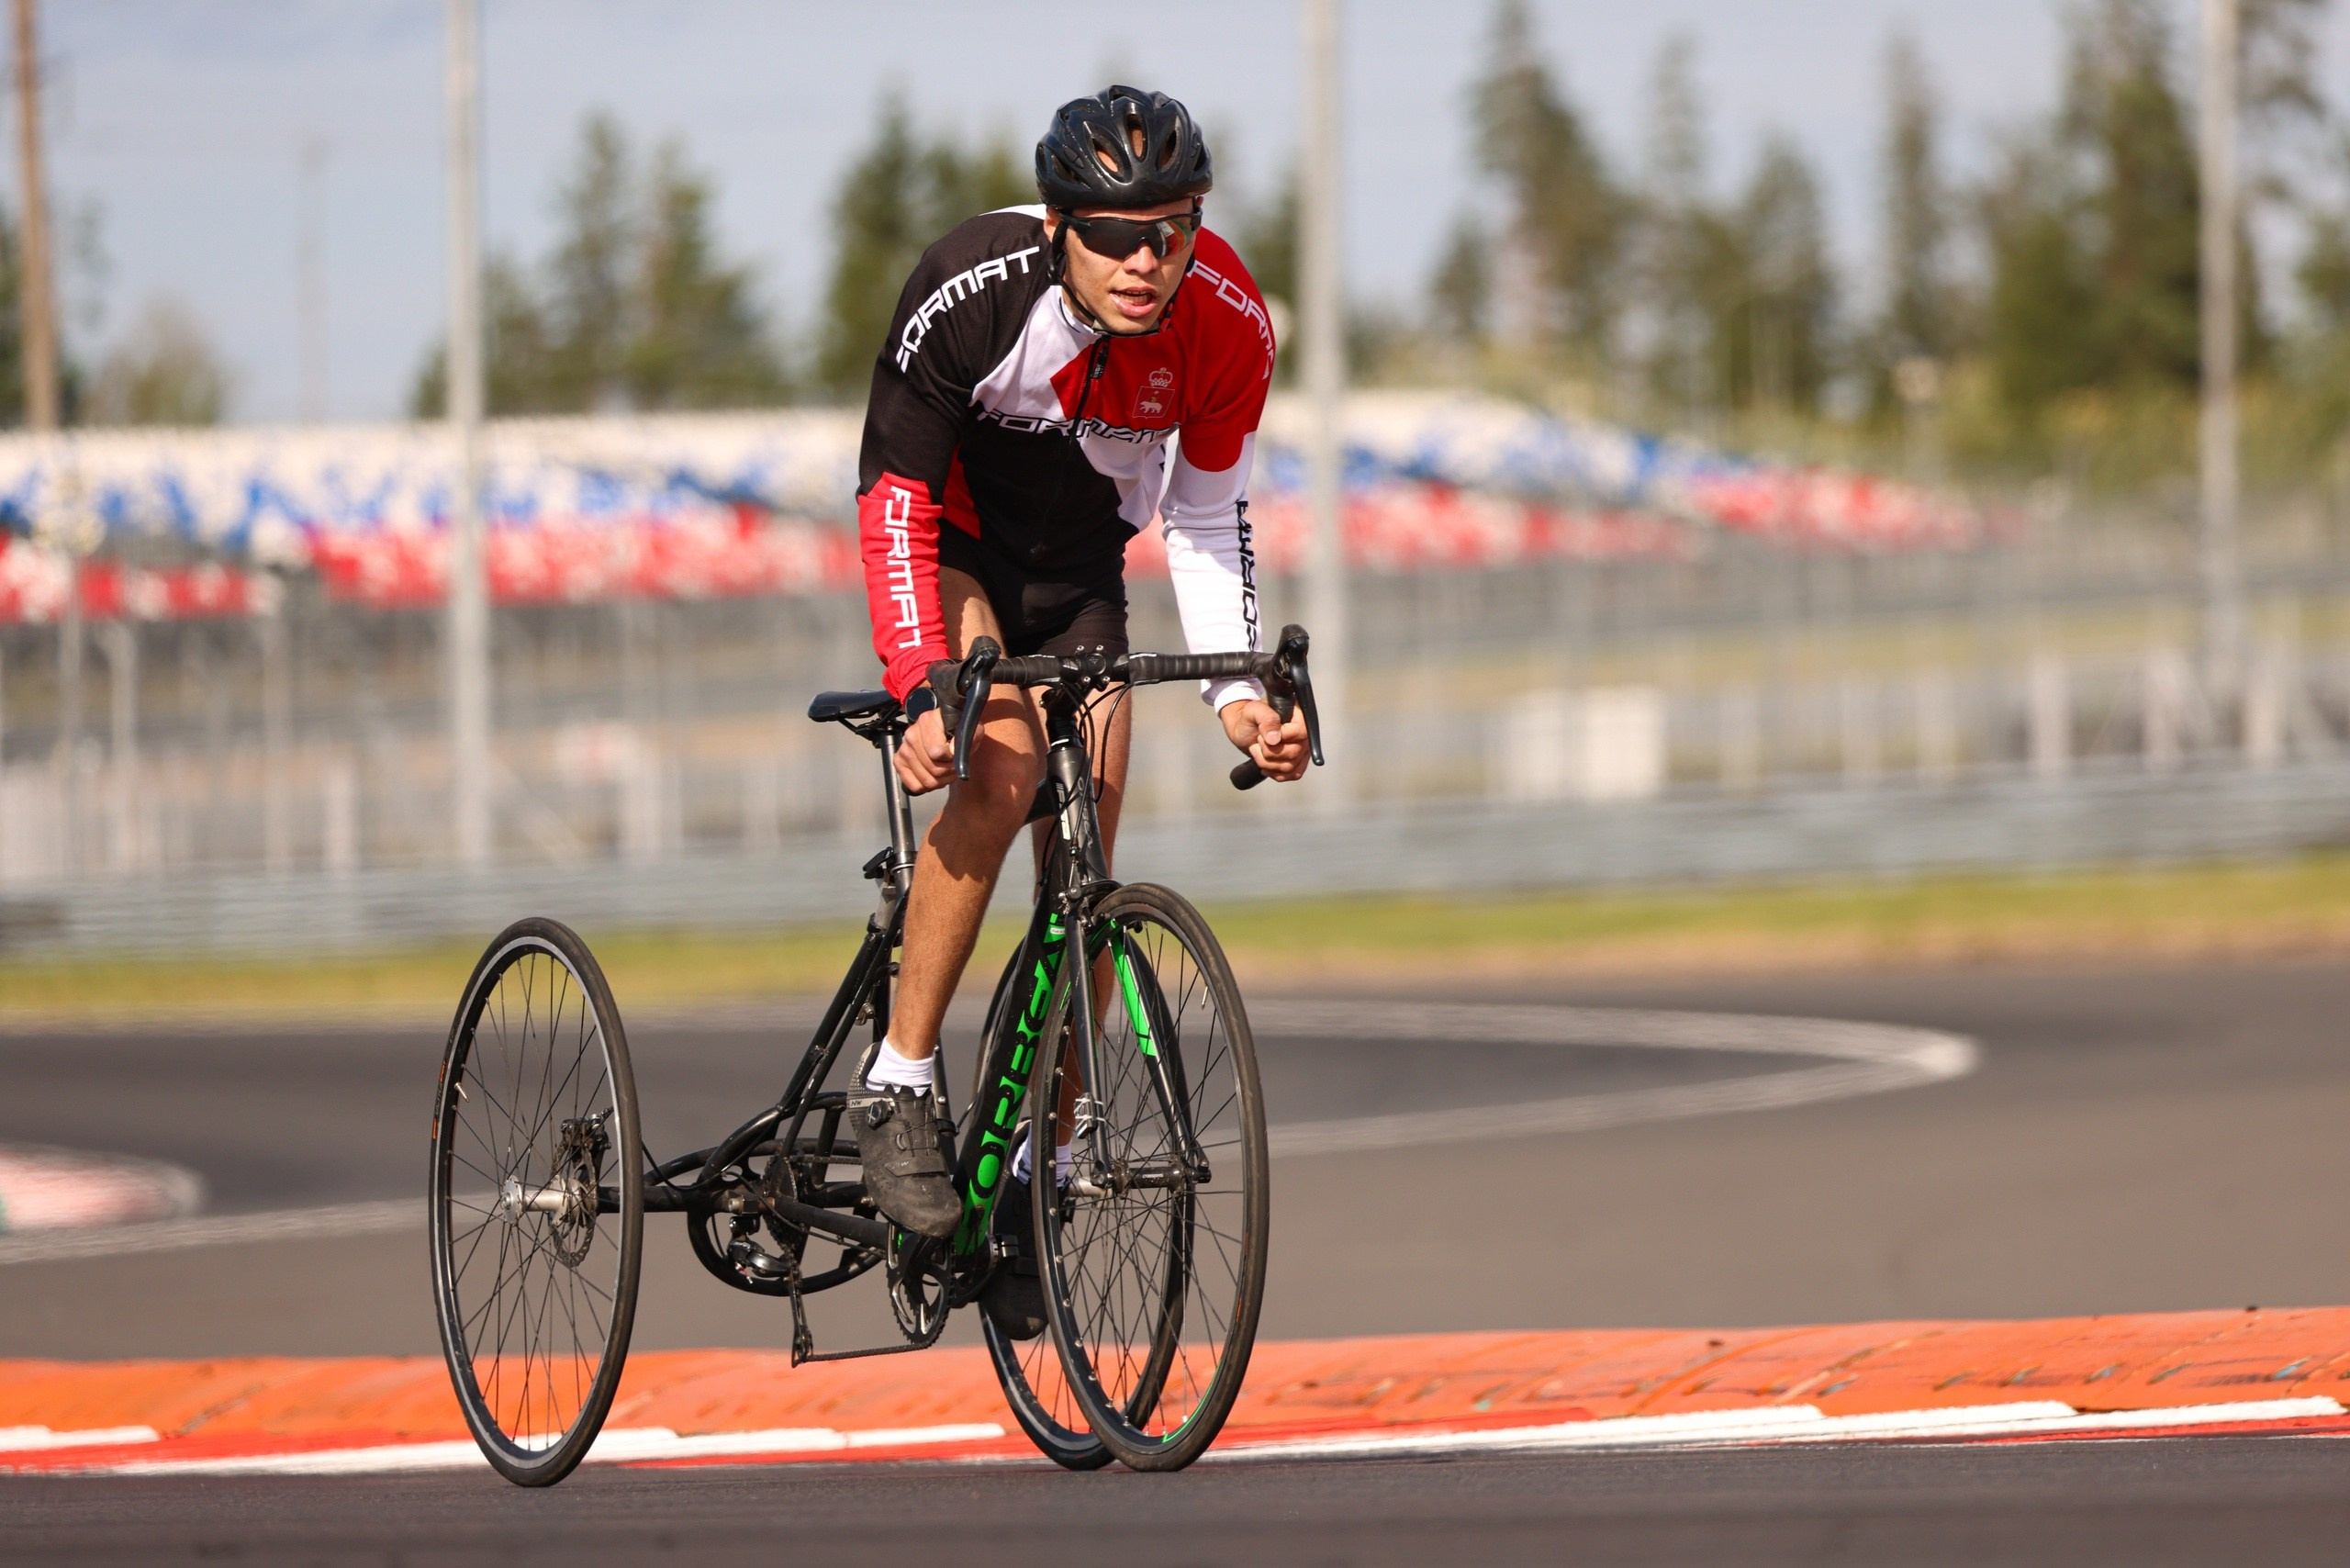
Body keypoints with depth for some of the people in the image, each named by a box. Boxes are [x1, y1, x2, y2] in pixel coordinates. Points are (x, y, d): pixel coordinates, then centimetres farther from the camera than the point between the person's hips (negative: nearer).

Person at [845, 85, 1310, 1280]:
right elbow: (895, 500, -27)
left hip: (1077, 574, 4)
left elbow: (1206, 522, -8)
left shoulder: (1227, 325, -22)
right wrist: (923, 688, -39)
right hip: (948, 547, -4)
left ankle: (1039, 1169, 13)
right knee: (1002, 764, -31)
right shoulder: (971, 290, -33)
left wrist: (1235, 693, -21)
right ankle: (896, 1089, -22)